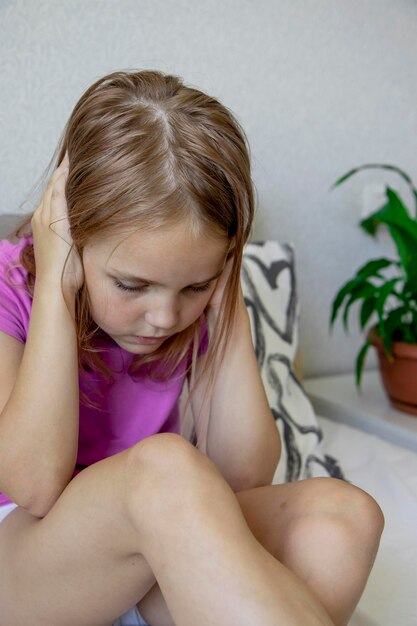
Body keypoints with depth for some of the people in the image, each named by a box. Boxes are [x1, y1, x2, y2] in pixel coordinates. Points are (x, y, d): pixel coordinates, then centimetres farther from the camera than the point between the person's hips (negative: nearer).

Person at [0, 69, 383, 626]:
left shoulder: (201, 303, -5)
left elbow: (243, 476, -14)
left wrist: (227, 299, -18)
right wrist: (56, 286, -25)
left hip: (159, 559, 4)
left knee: (343, 514, -23)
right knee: (165, 464, -37)